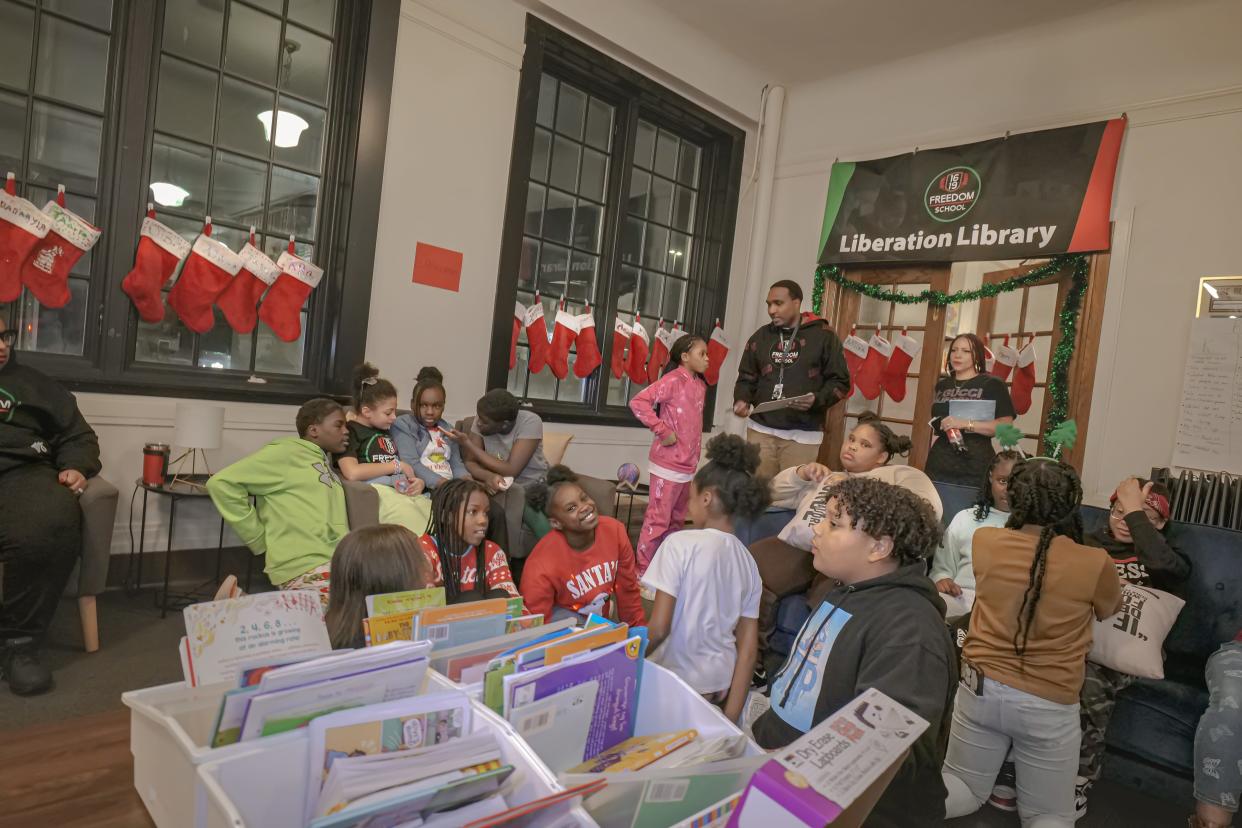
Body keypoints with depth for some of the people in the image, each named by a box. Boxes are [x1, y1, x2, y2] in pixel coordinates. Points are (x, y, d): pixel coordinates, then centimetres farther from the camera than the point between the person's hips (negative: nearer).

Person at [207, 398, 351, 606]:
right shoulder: (285, 453, -3)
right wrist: (259, 539, -5)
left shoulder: (325, 462, 20)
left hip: (336, 562, 8)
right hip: (307, 567, -8)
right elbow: (222, 483, -7)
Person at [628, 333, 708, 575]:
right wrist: (662, 430, -20)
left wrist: (694, 459, 14)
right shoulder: (673, 379, -14)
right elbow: (638, 402, -22)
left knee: (677, 519, 17)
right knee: (658, 517, -1)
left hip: (688, 464, 8)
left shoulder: (700, 385, 10)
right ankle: (644, 569, 9)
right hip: (669, 463, -8)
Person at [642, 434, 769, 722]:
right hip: (721, 682, 6)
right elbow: (749, 646, 1)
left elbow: (659, 628, -18)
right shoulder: (749, 561, 1)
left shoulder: (680, 544, -16)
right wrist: (731, 716, 6)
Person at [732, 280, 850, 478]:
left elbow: (840, 381, -2)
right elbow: (747, 378, 14)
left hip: (803, 435, -3)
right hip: (760, 429, 4)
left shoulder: (824, 336, -2)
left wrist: (817, 399, -20)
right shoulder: (760, 336, 10)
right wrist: (741, 400, -6)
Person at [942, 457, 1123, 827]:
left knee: (963, 786, 22)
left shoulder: (984, 541, -11)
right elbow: (1111, 609, 9)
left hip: (982, 688, 2)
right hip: (1049, 705, -2)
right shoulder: (1095, 564, -16)